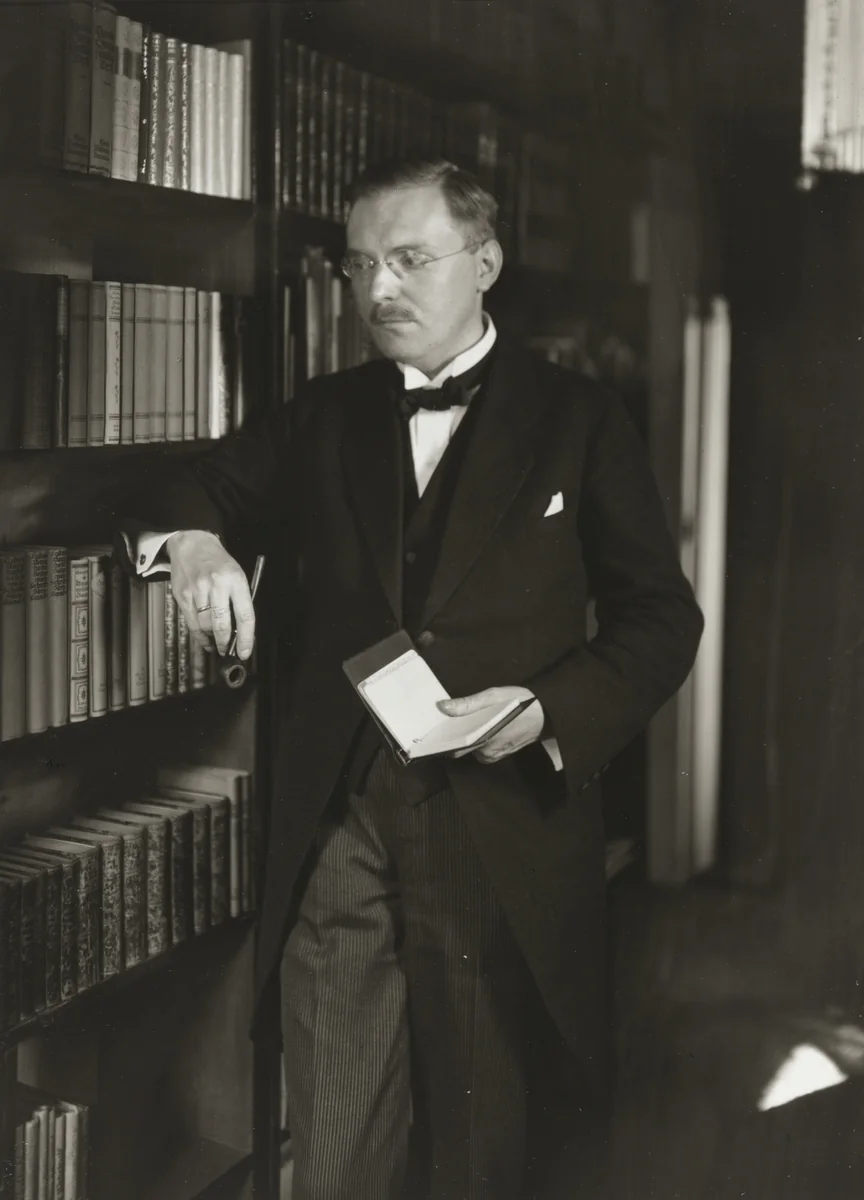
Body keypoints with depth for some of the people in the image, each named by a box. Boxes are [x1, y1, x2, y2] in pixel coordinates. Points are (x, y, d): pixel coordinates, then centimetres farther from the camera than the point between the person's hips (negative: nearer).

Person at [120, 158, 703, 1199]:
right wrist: (193, 538, -4)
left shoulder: (579, 422, 2)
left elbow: (661, 618, 1)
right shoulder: (326, 418, 11)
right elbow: (207, 483, 20)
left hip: (512, 835, -2)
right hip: (340, 831, 3)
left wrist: (549, 710, -15)